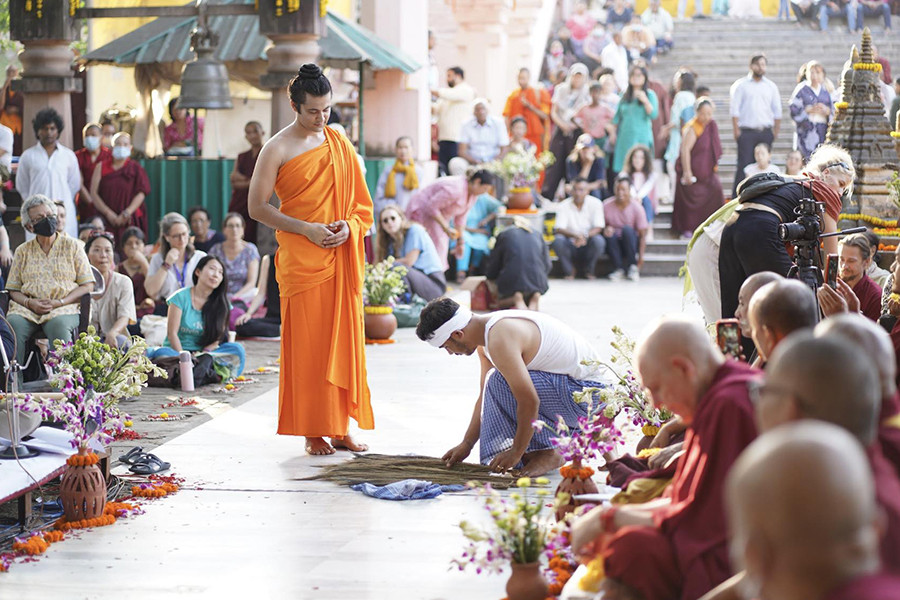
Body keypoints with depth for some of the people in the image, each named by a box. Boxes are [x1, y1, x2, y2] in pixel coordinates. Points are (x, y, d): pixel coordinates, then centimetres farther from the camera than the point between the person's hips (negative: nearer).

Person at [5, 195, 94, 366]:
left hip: (63, 308, -2)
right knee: (13, 325, -32)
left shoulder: (72, 246, 12)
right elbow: (13, 290, 14)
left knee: (59, 325, -37)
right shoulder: (23, 251, 18)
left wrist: (59, 302, -9)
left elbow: (88, 286, 6)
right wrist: (30, 303, -9)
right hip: (26, 308, 2)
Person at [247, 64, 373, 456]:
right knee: (306, 344, -3)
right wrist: (305, 229, -13)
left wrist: (348, 226, -4)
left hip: (341, 258, 5)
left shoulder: (339, 144, 11)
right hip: (301, 259, -5)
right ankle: (313, 432, 3)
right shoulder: (278, 149, -4)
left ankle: (340, 427, 12)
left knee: (343, 341, 5)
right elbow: (257, 207, -4)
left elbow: (360, 200, 17)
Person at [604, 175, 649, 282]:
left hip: (630, 244, -1)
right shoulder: (606, 205, -6)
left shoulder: (636, 208, -12)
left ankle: (633, 267, -24)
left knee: (627, 229, -31)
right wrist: (606, 228, -24)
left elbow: (642, 235, -12)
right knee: (609, 233, -30)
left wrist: (641, 256, -22)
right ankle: (618, 269, -24)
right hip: (614, 245, 1)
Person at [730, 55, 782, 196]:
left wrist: (775, 132, 4)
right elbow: (735, 110, 1)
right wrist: (736, 131, -6)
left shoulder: (771, 86, 13)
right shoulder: (741, 85, 5)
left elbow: (777, 111, 14)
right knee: (744, 165, -9)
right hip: (747, 131, -3)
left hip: (765, 132, 3)